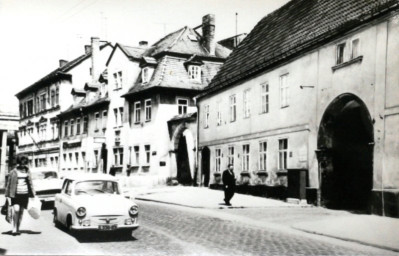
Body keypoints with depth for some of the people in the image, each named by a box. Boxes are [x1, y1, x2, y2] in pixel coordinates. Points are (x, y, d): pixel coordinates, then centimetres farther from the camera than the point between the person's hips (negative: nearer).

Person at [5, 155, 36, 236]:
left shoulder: (27, 172, 8)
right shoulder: (13, 173, -2)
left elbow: (30, 184, 15)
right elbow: (8, 184, 2)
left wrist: (33, 195, 11)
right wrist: (8, 196, -3)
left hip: (24, 195, 3)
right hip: (15, 195, -3)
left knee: (21, 212, 6)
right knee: (16, 210, -17)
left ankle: (18, 229, 17)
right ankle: (14, 229, -8)